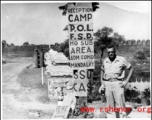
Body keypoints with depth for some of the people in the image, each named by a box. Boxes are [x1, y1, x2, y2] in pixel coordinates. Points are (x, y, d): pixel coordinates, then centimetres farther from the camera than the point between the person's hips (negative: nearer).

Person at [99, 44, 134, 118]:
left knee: (120, 106, -5)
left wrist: (126, 81, -8)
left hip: (118, 85, -4)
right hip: (107, 85, 4)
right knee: (111, 106, 7)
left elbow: (131, 69, 1)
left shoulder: (121, 60, -8)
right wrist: (102, 84, 10)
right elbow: (102, 71, 20)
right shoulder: (105, 61, 4)